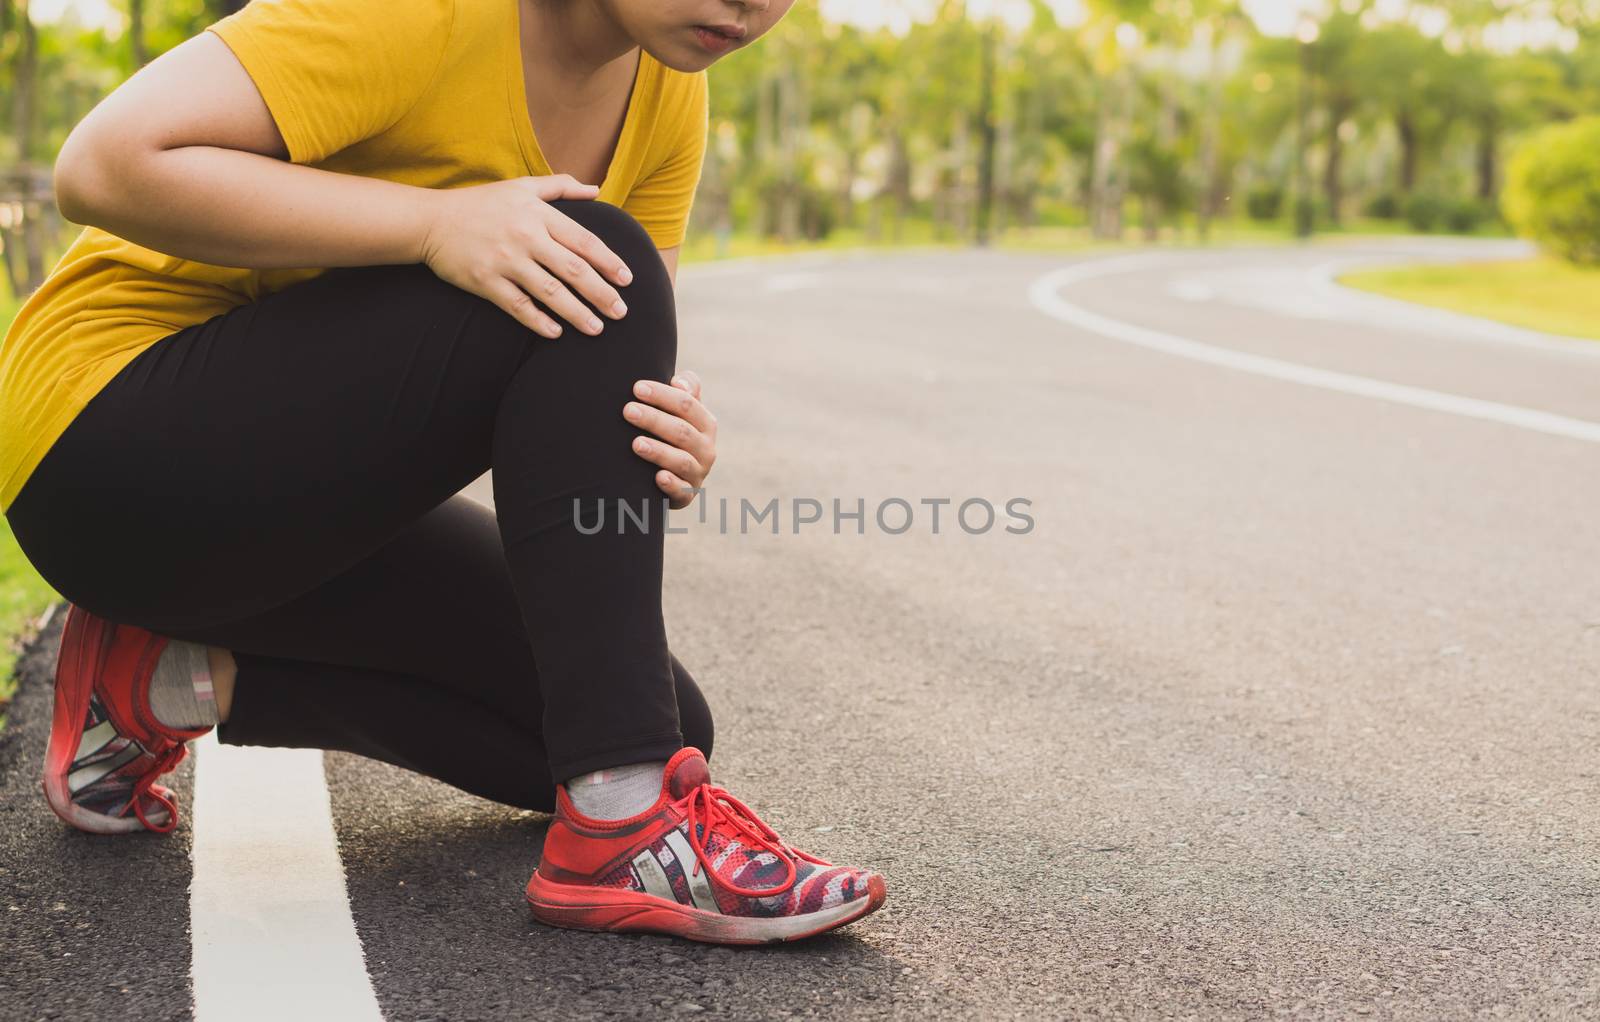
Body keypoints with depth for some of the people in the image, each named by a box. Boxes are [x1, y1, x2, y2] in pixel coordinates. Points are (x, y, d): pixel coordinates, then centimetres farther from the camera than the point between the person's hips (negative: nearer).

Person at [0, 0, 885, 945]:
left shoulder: (670, 92, 1)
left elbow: (620, 362, -2)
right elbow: (109, 167, -28)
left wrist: (673, 445, -26)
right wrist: (435, 222, -32)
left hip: (302, 501, 8)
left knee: (668, 719, 1)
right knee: (599, 265, -26)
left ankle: (186, 678, 3)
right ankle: (624, 824, -28)